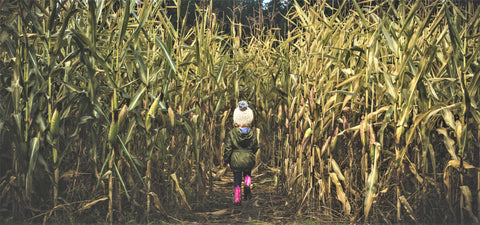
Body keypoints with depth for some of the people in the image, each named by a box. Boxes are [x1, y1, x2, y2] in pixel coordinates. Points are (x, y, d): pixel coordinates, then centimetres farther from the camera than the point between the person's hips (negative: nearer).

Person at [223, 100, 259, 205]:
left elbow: (228, 148, -8)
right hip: (249, 159, 1)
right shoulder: (252, 134, -7)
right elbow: (255, 148, 3)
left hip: (235, 161, -1)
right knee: (247, 173, 27)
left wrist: (226, 159, 7)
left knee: (237, 179, 12)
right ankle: (247, 185, -2)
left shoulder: (231, 134, -12)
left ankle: (237, 198, 10)